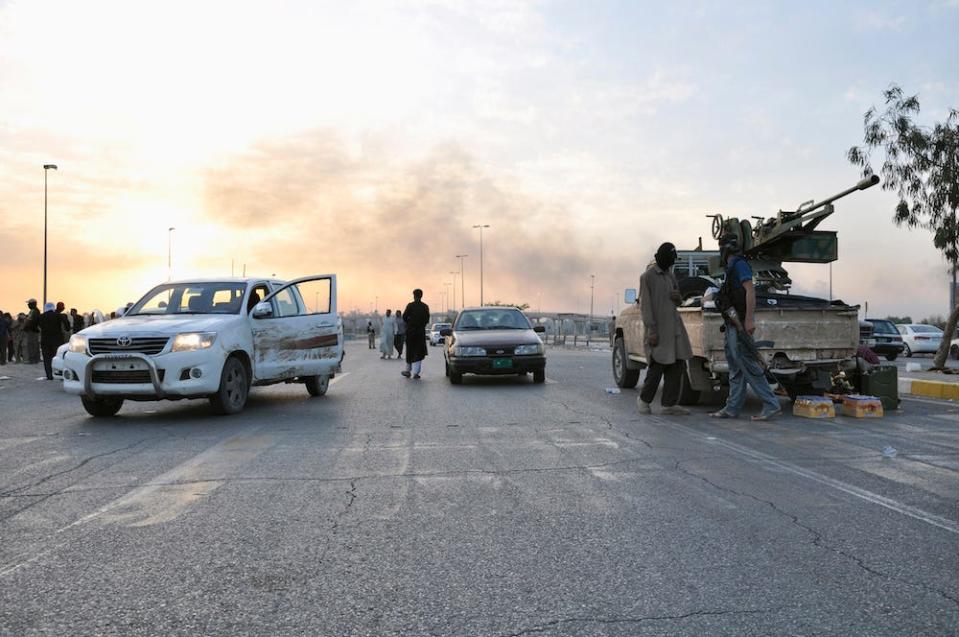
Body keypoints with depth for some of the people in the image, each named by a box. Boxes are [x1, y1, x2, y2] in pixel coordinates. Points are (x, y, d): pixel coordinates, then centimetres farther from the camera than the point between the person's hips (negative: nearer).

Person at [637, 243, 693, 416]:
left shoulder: (671, 276, 18)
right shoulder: (647, 276, -4)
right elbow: (645, 304, -11)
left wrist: (678, 297, 0)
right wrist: (651, 330, -18)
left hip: (674, 327, 7)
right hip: (657, 328, -7)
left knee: (677, 365, 1)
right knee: (657, 365, -5)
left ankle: (669, 404, 5)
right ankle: (644, 399, 15)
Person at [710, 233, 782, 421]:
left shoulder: (739, 265, -10)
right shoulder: (731, 267, 19)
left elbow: (750, 290, -19)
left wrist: (749, 319, -24)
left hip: (740, 323, -10)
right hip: (732, 324, 10)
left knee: (747, 364, -12)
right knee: (735, 369, 10)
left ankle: (771, 404, -9)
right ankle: (732, 408, 13)